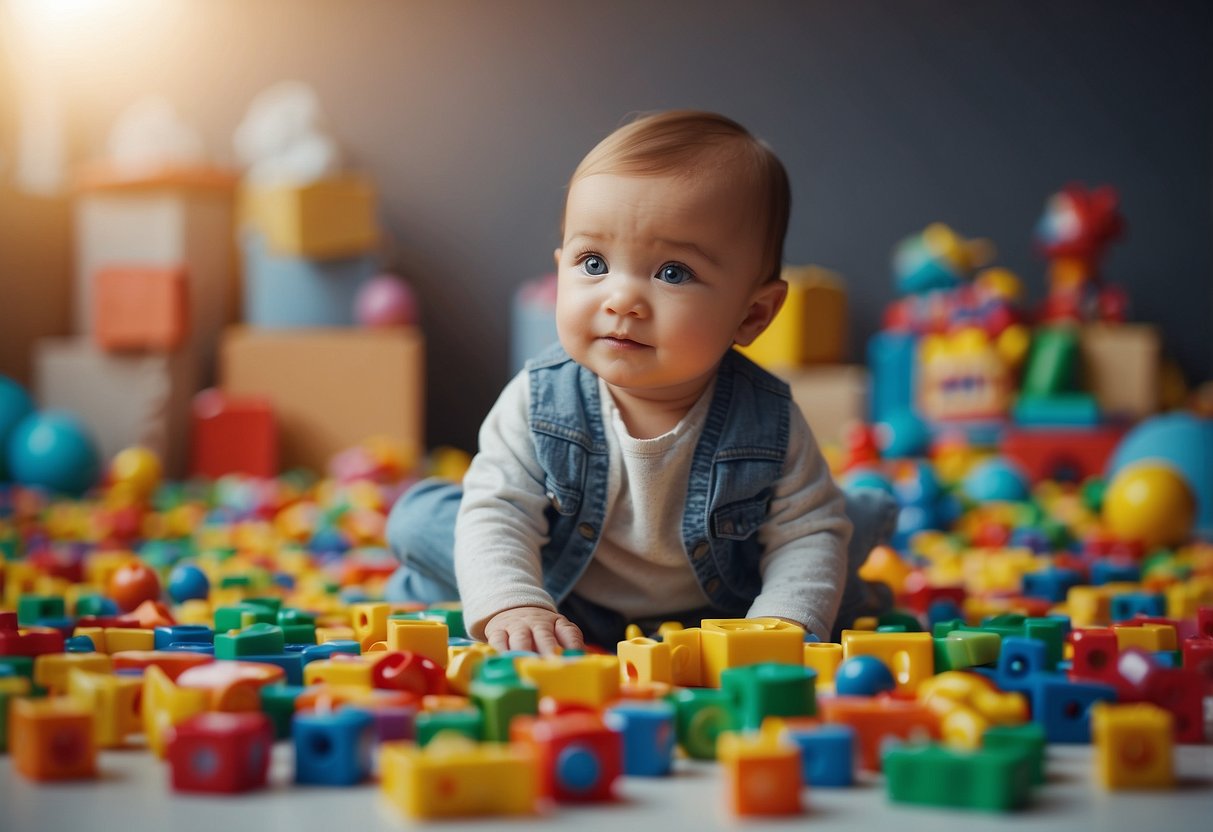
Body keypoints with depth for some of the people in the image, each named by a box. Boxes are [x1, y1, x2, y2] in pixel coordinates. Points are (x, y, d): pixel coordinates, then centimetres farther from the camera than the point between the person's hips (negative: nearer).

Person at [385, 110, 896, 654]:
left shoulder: (768, 425, -24)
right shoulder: (538, 403, -25)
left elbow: (808, 533, -16)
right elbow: (496, 512, -24)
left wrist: (782, 625, -33)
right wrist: (510, 605, -42)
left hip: (709, 612, 1)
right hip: (558, 605, 0)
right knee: (419, 517, -6)